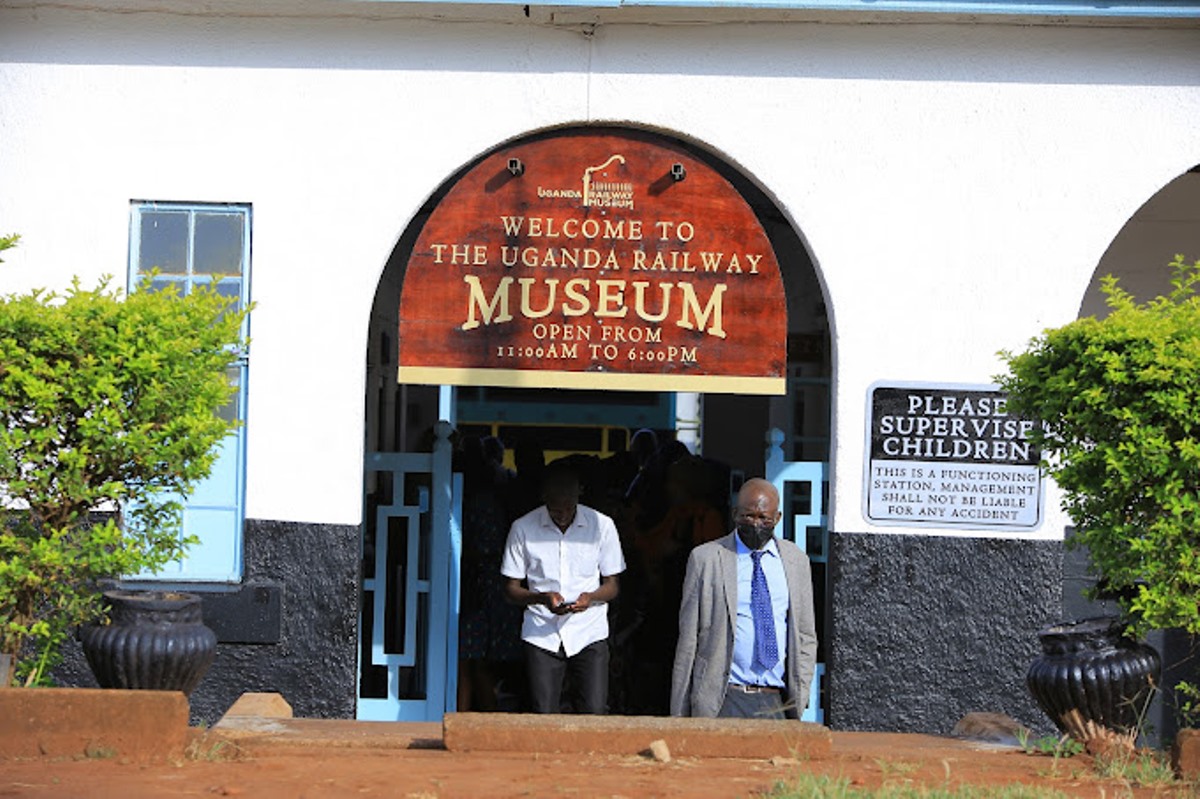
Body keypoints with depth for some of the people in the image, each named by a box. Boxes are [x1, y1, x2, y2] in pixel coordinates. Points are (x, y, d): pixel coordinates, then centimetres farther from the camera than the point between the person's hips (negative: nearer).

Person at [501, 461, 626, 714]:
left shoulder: (602, 525, 1)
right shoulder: (523, 528, -1)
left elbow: (612, 587, 7)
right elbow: (511, 589, 4)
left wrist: (590, 596, -16)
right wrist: (542, 598, -16)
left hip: (590, 633, 0)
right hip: (541, 634, 0)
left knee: (595, 712, -10)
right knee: (543, 716, -5)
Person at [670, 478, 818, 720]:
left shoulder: (796, 560, 12)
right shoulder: (705, 558, 3)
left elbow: (805, 636, 16)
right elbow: (688, 639, 3)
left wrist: (799, 697, 5)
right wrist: (679, 715, 2)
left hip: (777, 703, 2)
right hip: (722, 700, -2)